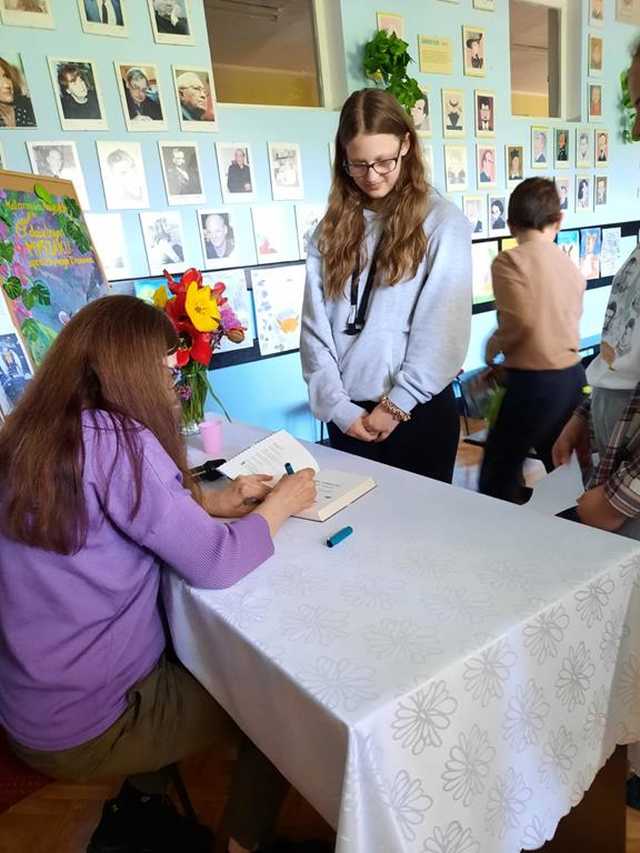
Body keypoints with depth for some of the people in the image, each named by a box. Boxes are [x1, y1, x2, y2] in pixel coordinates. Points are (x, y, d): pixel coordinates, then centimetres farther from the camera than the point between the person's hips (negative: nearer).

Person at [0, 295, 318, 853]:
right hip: (83, 725, -8)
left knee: (206, 651, 27)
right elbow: (215, 563, -25)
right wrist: (279, 504, -7)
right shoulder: (114, 439, -27)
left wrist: (210, 502, 3)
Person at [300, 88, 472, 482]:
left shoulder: (442, 221, -4)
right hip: (348, 415, 3)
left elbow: (443, 328, -10)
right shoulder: (332, 228, 6)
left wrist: (397, 405, -11)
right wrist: (339, 406, -9)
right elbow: (315, 326, 0)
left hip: (419, 411, -3)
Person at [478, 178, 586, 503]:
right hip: (573, 377, 7)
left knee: (497, 479, 6)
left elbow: (521, 321, -21)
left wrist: (492, 348, -1)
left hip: (534, 382, -7)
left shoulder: (508, 260, -9)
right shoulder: (571, 266, 12)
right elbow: (561, 322, 13)